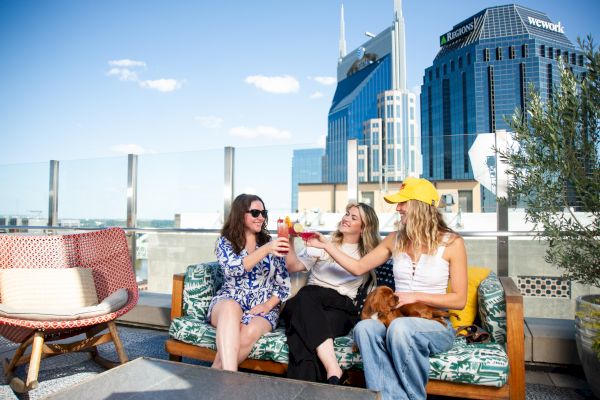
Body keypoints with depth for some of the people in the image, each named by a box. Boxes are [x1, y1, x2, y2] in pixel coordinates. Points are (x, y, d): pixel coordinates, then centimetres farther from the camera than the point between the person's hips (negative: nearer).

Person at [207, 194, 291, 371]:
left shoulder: (271, 243, 9)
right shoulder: (225, 242, 4)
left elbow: (284, 284, 7)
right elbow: (233, 268, -18)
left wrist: (268, 305, -10)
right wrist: (265, 250, -29)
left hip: (264, 307, 1)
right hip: (228, 302, -1)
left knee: (248, 333, -34)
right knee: (231, 307, -38)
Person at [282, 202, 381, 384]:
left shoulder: (368, 254, 21)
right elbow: (293, 266, 13)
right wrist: (290, 241, -1)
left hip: (340, 306, -1)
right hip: (309, 299, 1)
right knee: (306, 296, -36)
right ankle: (334, 372, -44)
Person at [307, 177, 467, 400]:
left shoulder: (451, 242, -4)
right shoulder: (395, 239, 8)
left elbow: (459, 300, -3)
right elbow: (358, 268, 12)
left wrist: (416, 296, -13)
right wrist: (326, 245, 8)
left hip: (436, 325, -3)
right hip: (398, 321, 3)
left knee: (400, 327, -37)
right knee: (364, 327, -31)